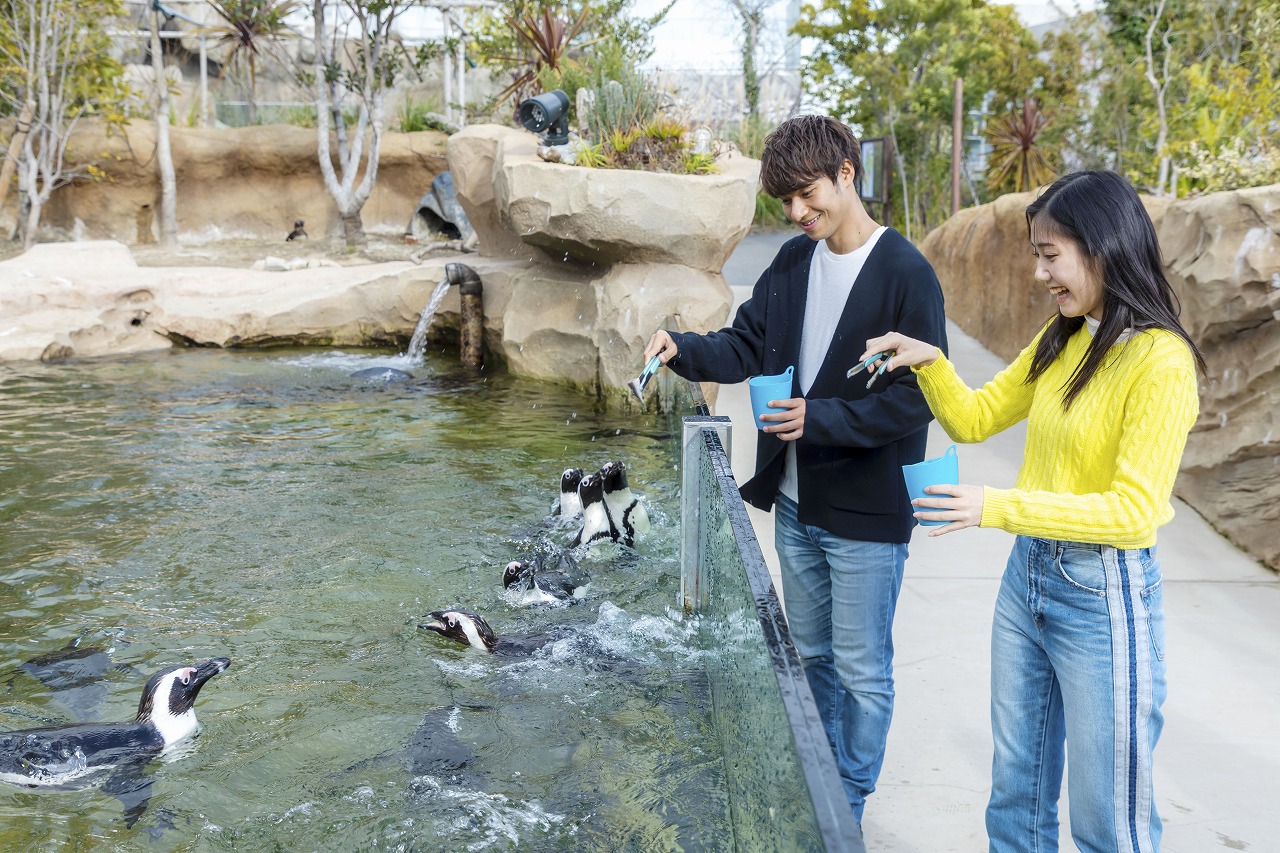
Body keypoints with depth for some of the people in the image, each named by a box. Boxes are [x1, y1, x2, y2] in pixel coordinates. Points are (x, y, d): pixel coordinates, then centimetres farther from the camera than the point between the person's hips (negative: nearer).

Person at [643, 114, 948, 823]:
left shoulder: (905, 274, -16)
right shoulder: (793, 262, 5)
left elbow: (919, 397, -18)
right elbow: (746, 346, 9)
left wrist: (822, 418, -26)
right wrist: (683, 350, -10)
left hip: (867, 512, -7)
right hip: (796, 503, 7)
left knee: (862, 671, 8)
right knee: (813, 655, 21)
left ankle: (849, 810, 25)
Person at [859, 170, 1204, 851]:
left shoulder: (1160, 362, -19)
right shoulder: (1060, 341, 6)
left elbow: (1133, 511, -23)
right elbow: (972, 420, 13)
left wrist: (997, 507, -28)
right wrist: (930, 363, -5)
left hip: (1105, 596, -7)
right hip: (1028, 572, 7)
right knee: (1016, 797, 20)